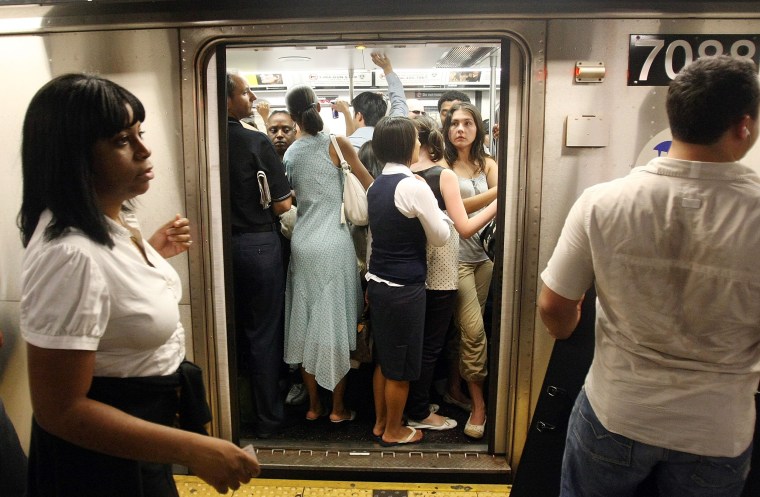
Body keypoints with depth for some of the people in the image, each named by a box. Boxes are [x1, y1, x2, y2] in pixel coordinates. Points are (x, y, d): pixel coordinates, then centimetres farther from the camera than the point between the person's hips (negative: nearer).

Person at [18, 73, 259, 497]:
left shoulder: (113, 216, -3)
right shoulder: (69, 253, -33)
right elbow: (59, 410, -30)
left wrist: (154, 251, 5)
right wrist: (192, 449, -33)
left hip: (144, 412, 9)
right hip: (104, 450, -9)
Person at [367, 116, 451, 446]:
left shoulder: (376, 186, 6)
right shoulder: (414, 186, -18)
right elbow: (440, 237, -12)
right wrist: (438, 211, 7)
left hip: (378, 282, 8)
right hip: (404, 287, -8)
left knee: (383, 359, 20)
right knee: (401, 365, 9)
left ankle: (380, 422, 35)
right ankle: (393, 431, 25)